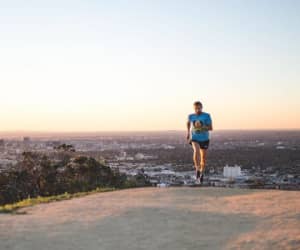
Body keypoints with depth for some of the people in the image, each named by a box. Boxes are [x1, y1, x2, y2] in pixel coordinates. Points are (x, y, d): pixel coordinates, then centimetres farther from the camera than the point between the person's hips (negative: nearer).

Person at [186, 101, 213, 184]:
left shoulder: (207, 116, -10)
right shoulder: (191, 116, -2)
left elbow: (211, 128, -11)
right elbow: (188, 122, 21)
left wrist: (202, 126, -25)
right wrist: (188, 132, 24)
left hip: (204, 139, 0)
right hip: (194, 138, 0)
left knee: (203, 158, 9)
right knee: (196, 151, -30)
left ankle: (202, 173, 33)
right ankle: (197, 170, -23)